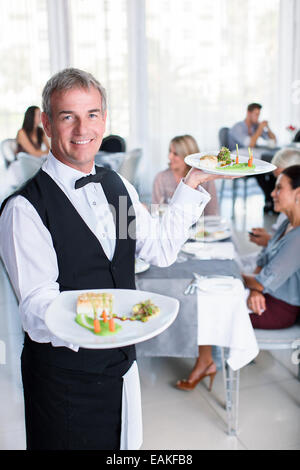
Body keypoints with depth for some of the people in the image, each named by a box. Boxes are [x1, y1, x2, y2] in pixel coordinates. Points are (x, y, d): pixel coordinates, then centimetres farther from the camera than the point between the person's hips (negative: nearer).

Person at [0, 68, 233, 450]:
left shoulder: (117, 185, 4)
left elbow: (161, 250, 5)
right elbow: (36, 311, -23)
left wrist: (192, 183, 3)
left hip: (123, 361, 7)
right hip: (64, 372, -6)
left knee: (126, 443, 24)